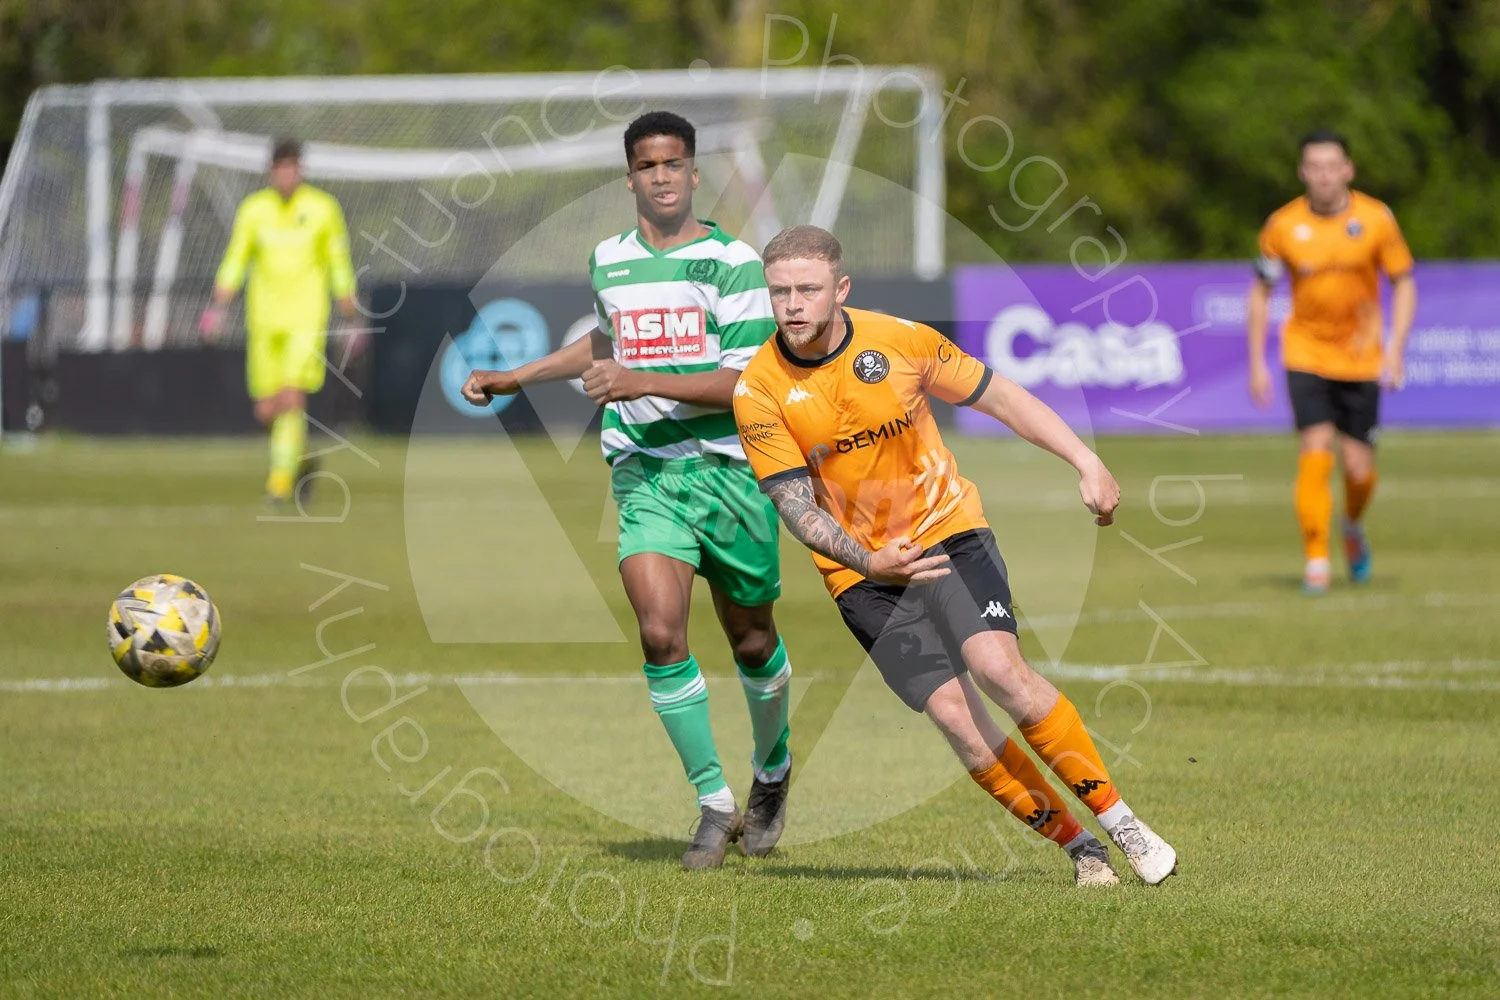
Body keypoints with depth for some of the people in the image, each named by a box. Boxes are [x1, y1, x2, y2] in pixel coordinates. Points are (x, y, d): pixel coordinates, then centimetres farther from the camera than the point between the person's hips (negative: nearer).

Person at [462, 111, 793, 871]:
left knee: (752, 641, 11)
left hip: (728, 470, -2)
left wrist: (643, 382, -22)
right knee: (661, 633, -17)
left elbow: (746, 382, -14)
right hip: (644, 473, 2)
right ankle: (714, 804, -5)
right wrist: (517, 378, 31)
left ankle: (772, 772, 40)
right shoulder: (608, 261, 9)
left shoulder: (733, 262, -6)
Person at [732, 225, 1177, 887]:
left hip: (948, 533, 0)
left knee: (997, 666, -23)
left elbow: (1000, 397, 3)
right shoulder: (759, 391, -11)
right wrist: (867, 561, -28)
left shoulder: (899, 340, -8)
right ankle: (1077, 845, -2)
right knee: (952, 712, -14)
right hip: (861, 569, 0)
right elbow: (796, 506, -12)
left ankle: (1118, 821, -12)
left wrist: (1086, 464, -4)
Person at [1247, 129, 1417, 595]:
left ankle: (1353, 527, 34)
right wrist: (1256, 363, 1)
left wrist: (1395, 350, -8)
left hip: (1360, 359, 1)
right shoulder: (1282, 226, -6)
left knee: (1358, 467, 0)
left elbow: (1403, 284, 2)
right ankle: (1315, 560, -11)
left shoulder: (1376, 220, -6)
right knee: (1316, 448, -18)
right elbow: (1260, 291, 5)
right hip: (1306, 354, -1)